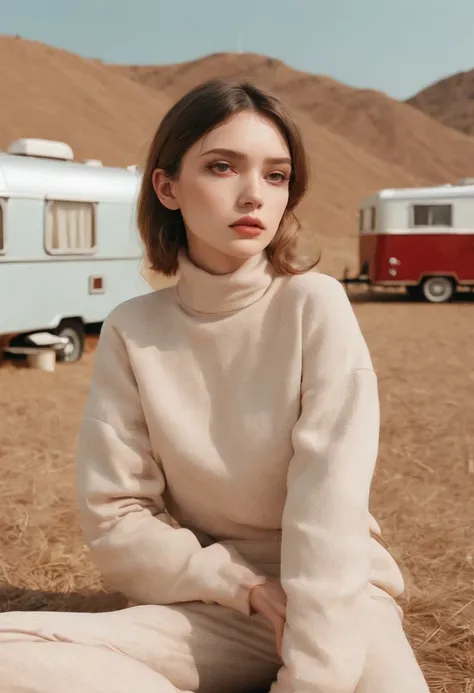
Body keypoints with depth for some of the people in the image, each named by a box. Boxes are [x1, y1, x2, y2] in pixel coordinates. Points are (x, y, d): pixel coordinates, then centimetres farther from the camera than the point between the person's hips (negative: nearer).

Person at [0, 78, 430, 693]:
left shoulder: (315, 305, -10)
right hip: (204, 601, 3)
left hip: (333, 593, -2)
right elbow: (115, 520, -4)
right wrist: (246, 586, -15)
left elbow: (331, 502, -18)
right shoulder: (131, 332, -4)